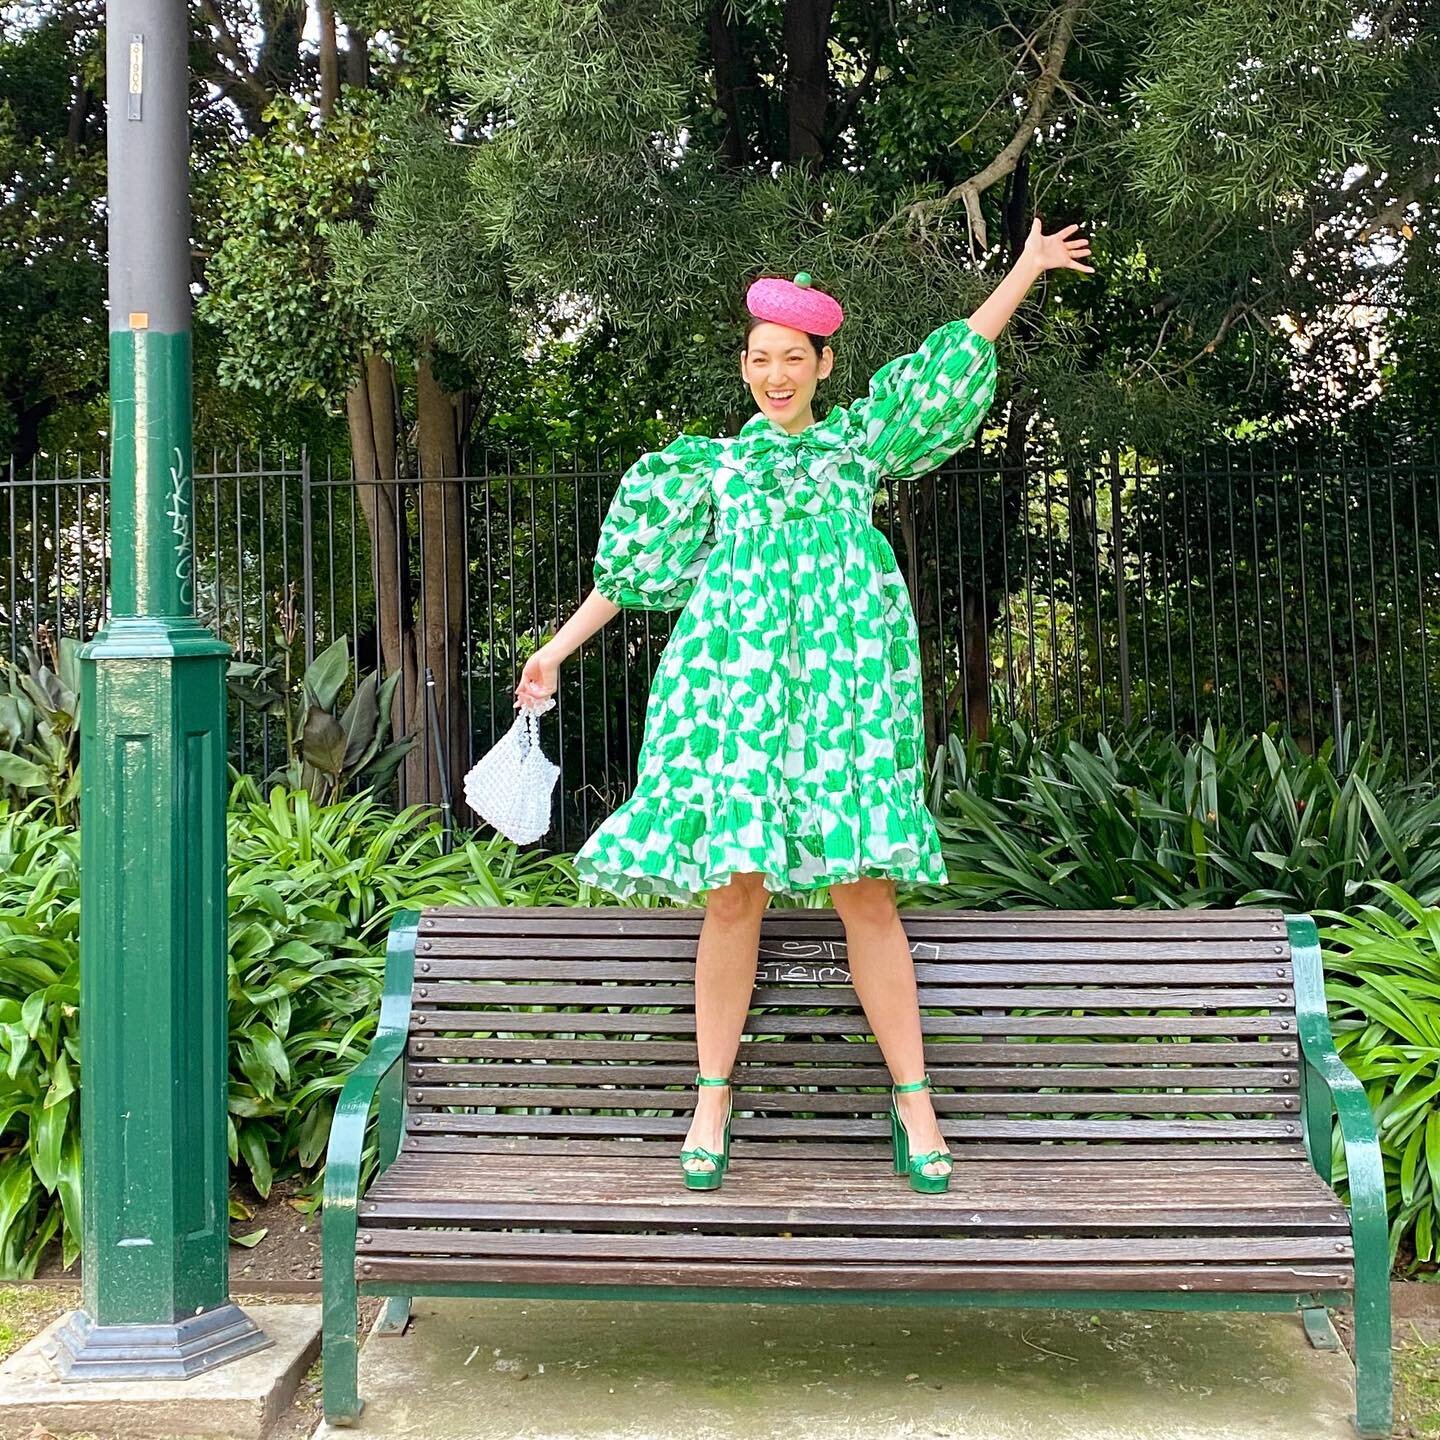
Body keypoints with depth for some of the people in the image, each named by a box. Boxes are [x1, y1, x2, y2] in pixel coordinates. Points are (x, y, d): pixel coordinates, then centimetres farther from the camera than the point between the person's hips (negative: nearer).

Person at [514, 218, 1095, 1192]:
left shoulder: (857, 439, 19)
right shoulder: (710, 463, 20)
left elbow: (955, 364, 21)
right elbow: (634, 568, 20)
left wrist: (1026, 269, 20)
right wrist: (557, 651, 17)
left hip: (842, 675, 0)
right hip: (737, 673, 1)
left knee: (864, 886, -5)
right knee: (733, 885, -4)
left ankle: (913, 1101, 4)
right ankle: (713, 1101, 8)